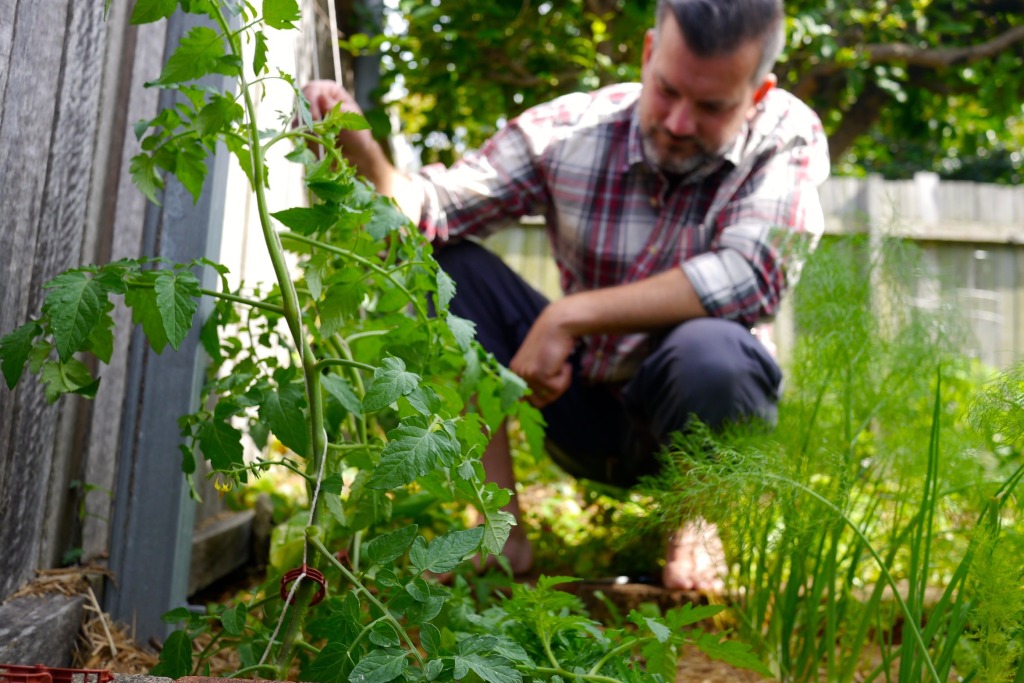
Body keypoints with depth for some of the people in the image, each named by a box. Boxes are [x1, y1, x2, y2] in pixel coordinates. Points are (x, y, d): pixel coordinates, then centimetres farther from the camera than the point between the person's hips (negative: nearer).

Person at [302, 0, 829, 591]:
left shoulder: (787, 137, -16)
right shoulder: (571, 129, -12)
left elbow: (751, 275, -32)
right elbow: (426, 212, -14)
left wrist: (568, 316, -34)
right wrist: (359, 150, -35)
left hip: (694, 410, -3)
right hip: (582, 400, 3)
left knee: (712, 348, -38)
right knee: (442, 266, -12)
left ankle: (696, 525, -2)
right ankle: (502, 531, -8)